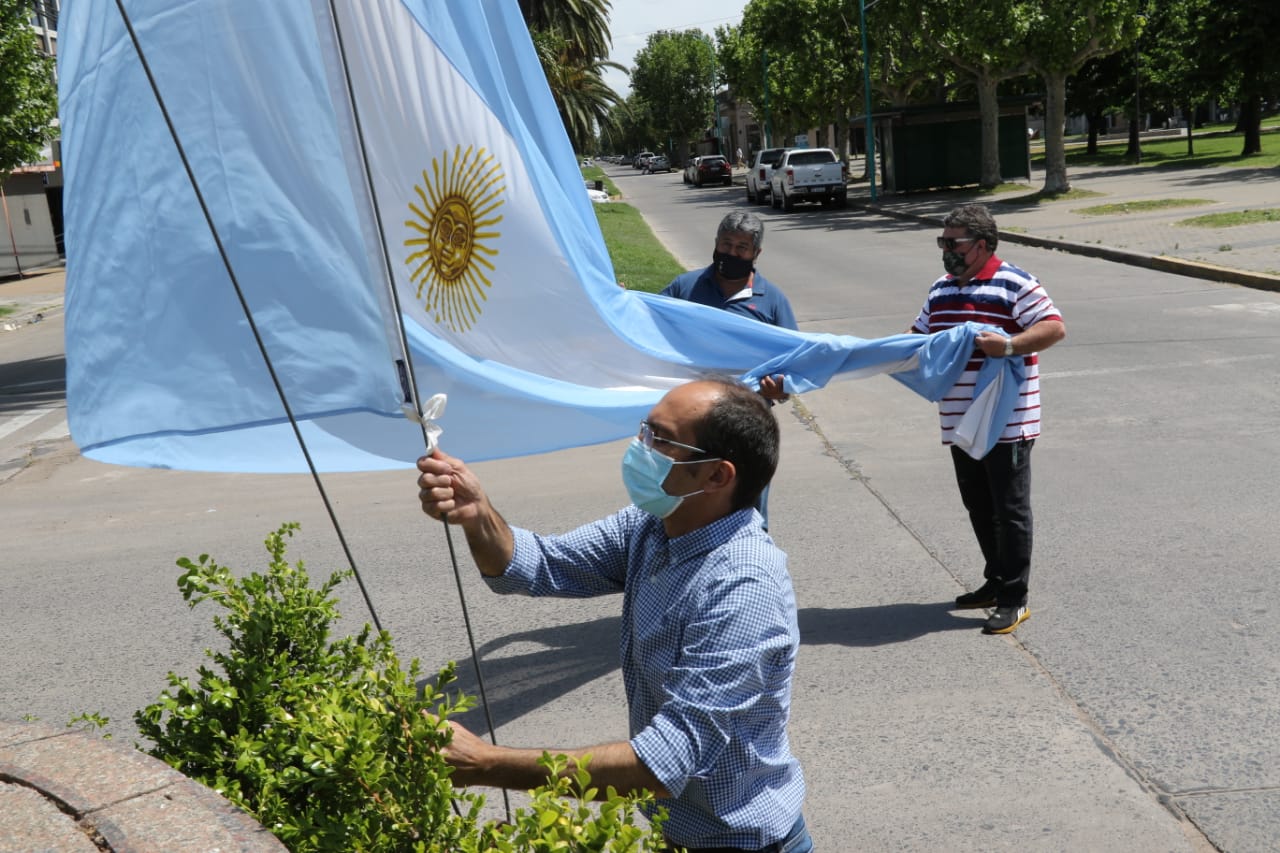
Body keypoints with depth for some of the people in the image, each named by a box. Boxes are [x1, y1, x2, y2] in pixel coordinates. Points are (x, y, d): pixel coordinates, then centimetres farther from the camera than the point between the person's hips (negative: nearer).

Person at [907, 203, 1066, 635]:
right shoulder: (941, 289, 14)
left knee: (1010, 509, 0)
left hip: (1006, 423, -8)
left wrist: (1009, 345, -28)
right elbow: (920, 335, 23)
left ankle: (1014, 599, 9)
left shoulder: (1014, 285, -10)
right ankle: (996, 582, 32)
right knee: (978, 507, 17)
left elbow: (1054, 327, -16)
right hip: (961, 422, 8)